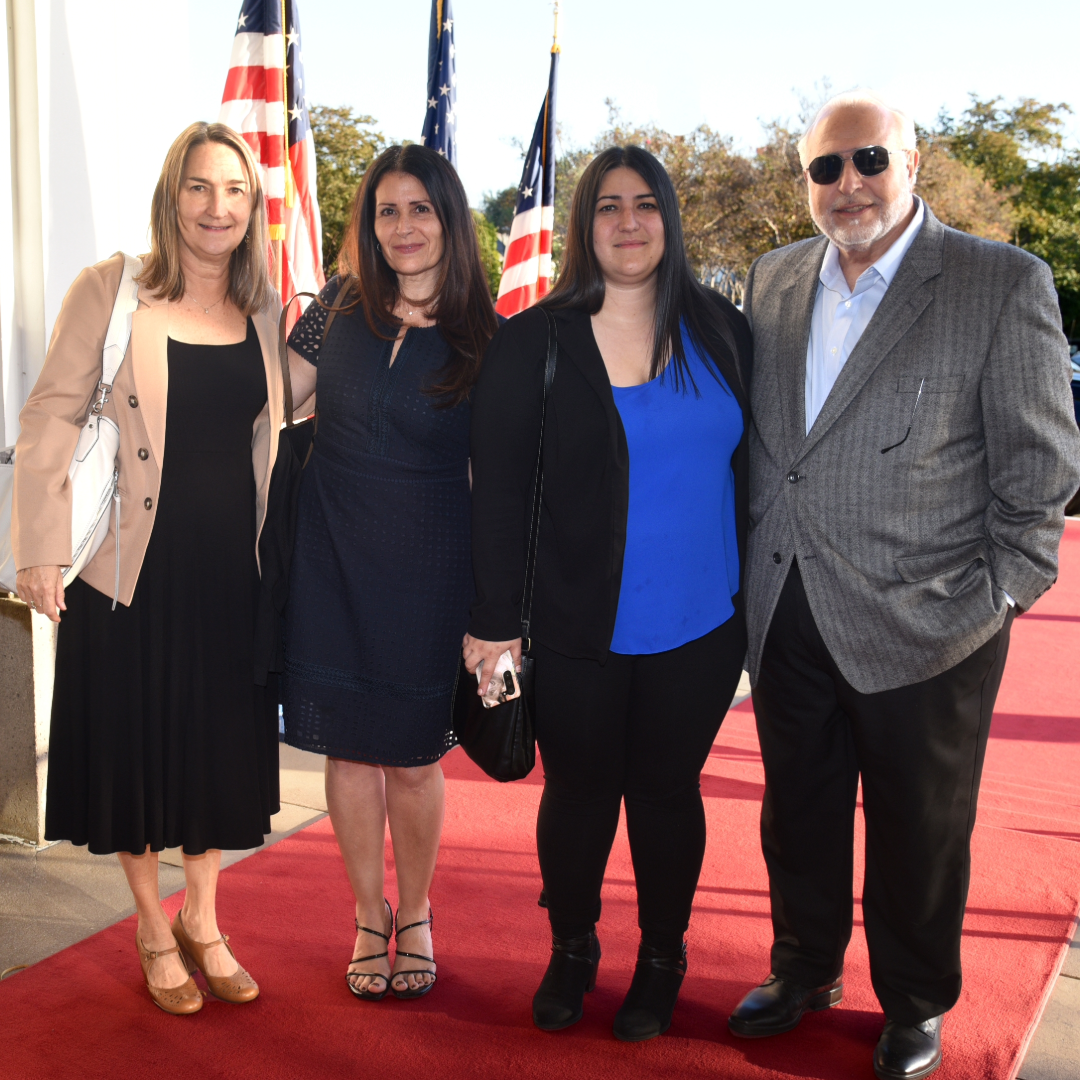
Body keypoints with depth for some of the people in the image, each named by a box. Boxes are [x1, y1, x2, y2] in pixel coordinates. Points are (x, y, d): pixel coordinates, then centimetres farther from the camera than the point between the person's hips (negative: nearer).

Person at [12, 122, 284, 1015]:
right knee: (137, 743, 9)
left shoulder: (266, 310, 7)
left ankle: (202, 920, 34)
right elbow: (51, 418, -7)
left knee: (221, 746, 13)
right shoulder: (111, 288, -6)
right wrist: (41, 550, -11)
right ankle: (154, 931, 30)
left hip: (234, 569, 4)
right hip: (135, 568, -3)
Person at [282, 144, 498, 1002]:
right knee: (350, 744, 9)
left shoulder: (483, 336, -4)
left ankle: (416, 917, 30)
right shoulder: (344, 303, 2)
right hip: (333, 556, 2)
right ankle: (370, 919, 28)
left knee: (413, 754, 6)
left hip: (426, 568, -2)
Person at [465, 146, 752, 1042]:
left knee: (666, 789, 14)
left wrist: (758, 596, 7)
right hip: (578, 631, -1)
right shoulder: (534, 342, -5)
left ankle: (662, 960, 33)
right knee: (579, 790, 12)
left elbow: (751, 464, 10)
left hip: (698, 630, 2)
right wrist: (495, 618, -9)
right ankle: (571, 951, 35)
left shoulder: (720, 329, 4)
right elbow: (496, 488, -6)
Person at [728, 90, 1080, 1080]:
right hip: (787, 619, 5)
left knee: (918, 834, 12)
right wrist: (752, 573, 9)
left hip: (924, 628, -4)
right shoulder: (772, 283, 7)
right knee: (798, 814, 19)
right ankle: (806, 971, 42)